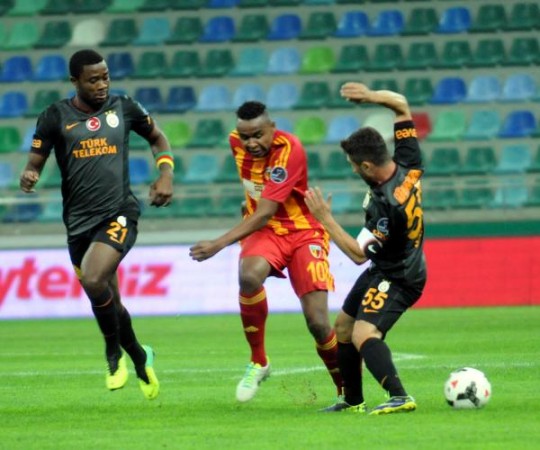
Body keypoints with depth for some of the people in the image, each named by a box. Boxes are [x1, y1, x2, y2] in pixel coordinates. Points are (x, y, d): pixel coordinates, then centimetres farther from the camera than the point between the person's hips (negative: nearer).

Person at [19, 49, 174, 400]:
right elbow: (35, 163, 2)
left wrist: (166, 173, 4)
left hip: (119, 213, -2)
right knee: (108, 300, 9)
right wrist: (29, 177, -22)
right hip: (79, 222, 2)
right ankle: (140, 358, 35)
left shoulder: (123, 108, 4)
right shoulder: (55, 117, 1)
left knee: (93, 280, -26)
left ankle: (115, 353, -3)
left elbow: (157, 137, 20)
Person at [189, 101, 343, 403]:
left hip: (303, 233, -4)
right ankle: (258, 363, -16)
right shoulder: (237, 142, -5)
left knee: (318, 323, -14)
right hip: (264, 231, 4)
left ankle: (347, 388, 12)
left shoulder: (290, 150, -25)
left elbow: (264, 214, -30)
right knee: (249, 276, -33)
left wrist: (219, 244, -36)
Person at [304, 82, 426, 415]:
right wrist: (371, 96, -15)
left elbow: (358, 253, -24)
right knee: (343, 327, 22)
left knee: (363, 334, -31)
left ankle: (400, 397, -44)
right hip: (383, 271, 10)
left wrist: (325, 218, -21)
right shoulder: (409, 165, -11)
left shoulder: (386, 206, -34)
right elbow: (401, 104, 1)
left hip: (396, 279, -10)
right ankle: (353, 401, 35)